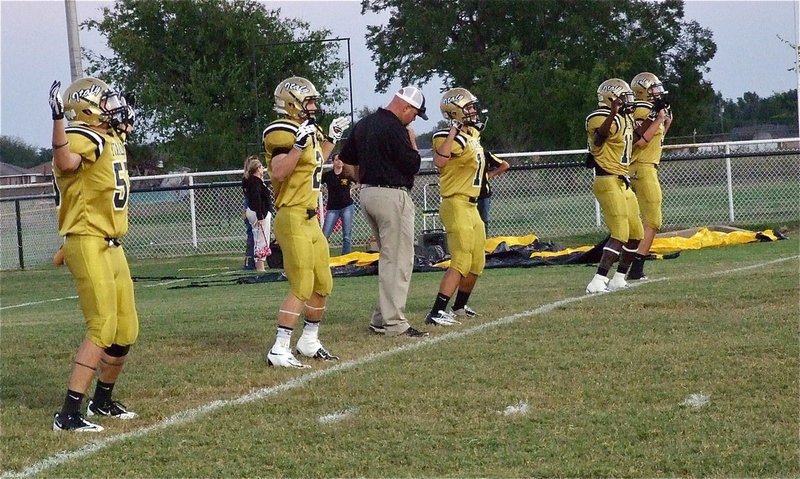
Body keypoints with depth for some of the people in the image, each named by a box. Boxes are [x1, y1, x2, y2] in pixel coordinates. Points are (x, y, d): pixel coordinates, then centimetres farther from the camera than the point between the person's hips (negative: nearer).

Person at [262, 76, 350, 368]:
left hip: (310, 220, 10)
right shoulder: (282, 132, -14)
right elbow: (278, 171, -27)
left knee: (323, 285, 16)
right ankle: (279, 350, -9)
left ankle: (309, 342, 29)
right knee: (302, 287, -11)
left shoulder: (307, 131, 14)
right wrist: (299, 144, -34)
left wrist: (331, 138, 28)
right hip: (293, 220, -10)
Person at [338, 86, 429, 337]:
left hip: (367, 193, 9)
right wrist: (412, 142, 0)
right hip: (392, 196, -9)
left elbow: (347, 160, 18)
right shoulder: (395, 129, -16)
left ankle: (381, 318, 17)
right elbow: (413, 165, -15)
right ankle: (394, 323, -6)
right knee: (398, 261, -5)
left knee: (387, 257, 17)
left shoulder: (362, 125, 12)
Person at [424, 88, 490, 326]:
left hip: (471, 207, 10)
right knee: (461, 262, -15)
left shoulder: (473, 135, 11)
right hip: (456, 206, -10)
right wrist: (454, 130, -36)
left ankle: (460, 306, 34)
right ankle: (436, 312, -18)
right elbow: (439, 161, -37)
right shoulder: (452, 138, -18)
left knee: (476, 262, 18)